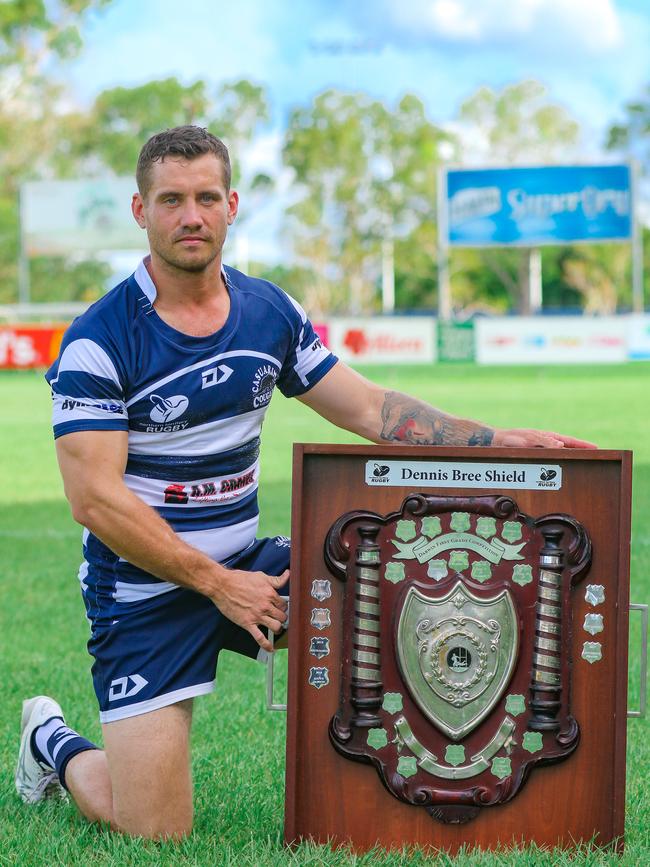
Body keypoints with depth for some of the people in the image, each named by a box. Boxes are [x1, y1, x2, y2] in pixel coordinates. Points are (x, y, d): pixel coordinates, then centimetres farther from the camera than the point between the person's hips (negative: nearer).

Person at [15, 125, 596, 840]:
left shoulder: (270, 312, 3)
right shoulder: (97, 341, -15)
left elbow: (368, 410, 8)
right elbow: (95, 498, -19)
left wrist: (496, 439, -2)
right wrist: (216, 584, -19)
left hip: (245, 565, 5)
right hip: (145, 592, -5)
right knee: (156, 834, -10)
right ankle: (54, 744, 23)